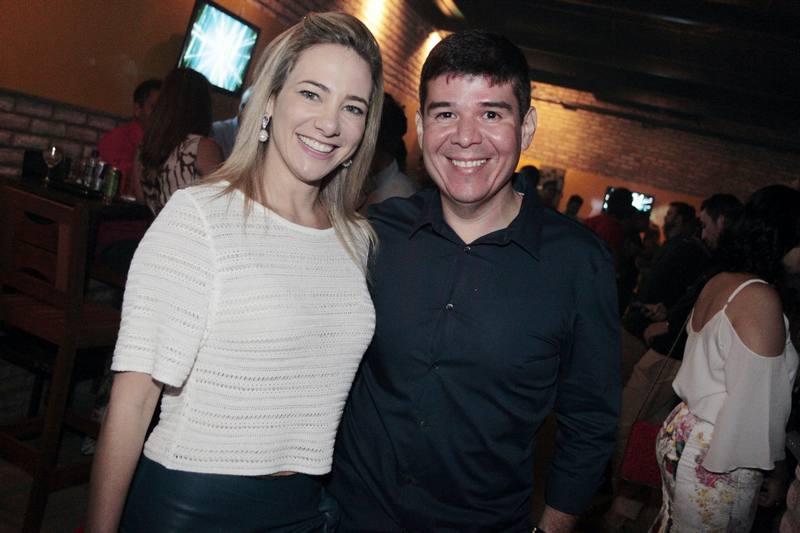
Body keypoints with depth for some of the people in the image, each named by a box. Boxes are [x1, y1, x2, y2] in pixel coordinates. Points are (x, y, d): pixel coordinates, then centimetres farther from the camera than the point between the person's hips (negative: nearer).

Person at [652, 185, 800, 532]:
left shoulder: (717, 282, 4)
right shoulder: (760, 297, -19)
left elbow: (706, 367, 7)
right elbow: (756, 399, -19)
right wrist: (771, 466, -7)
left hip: (680, 434, 7)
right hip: (718, 463, -7)